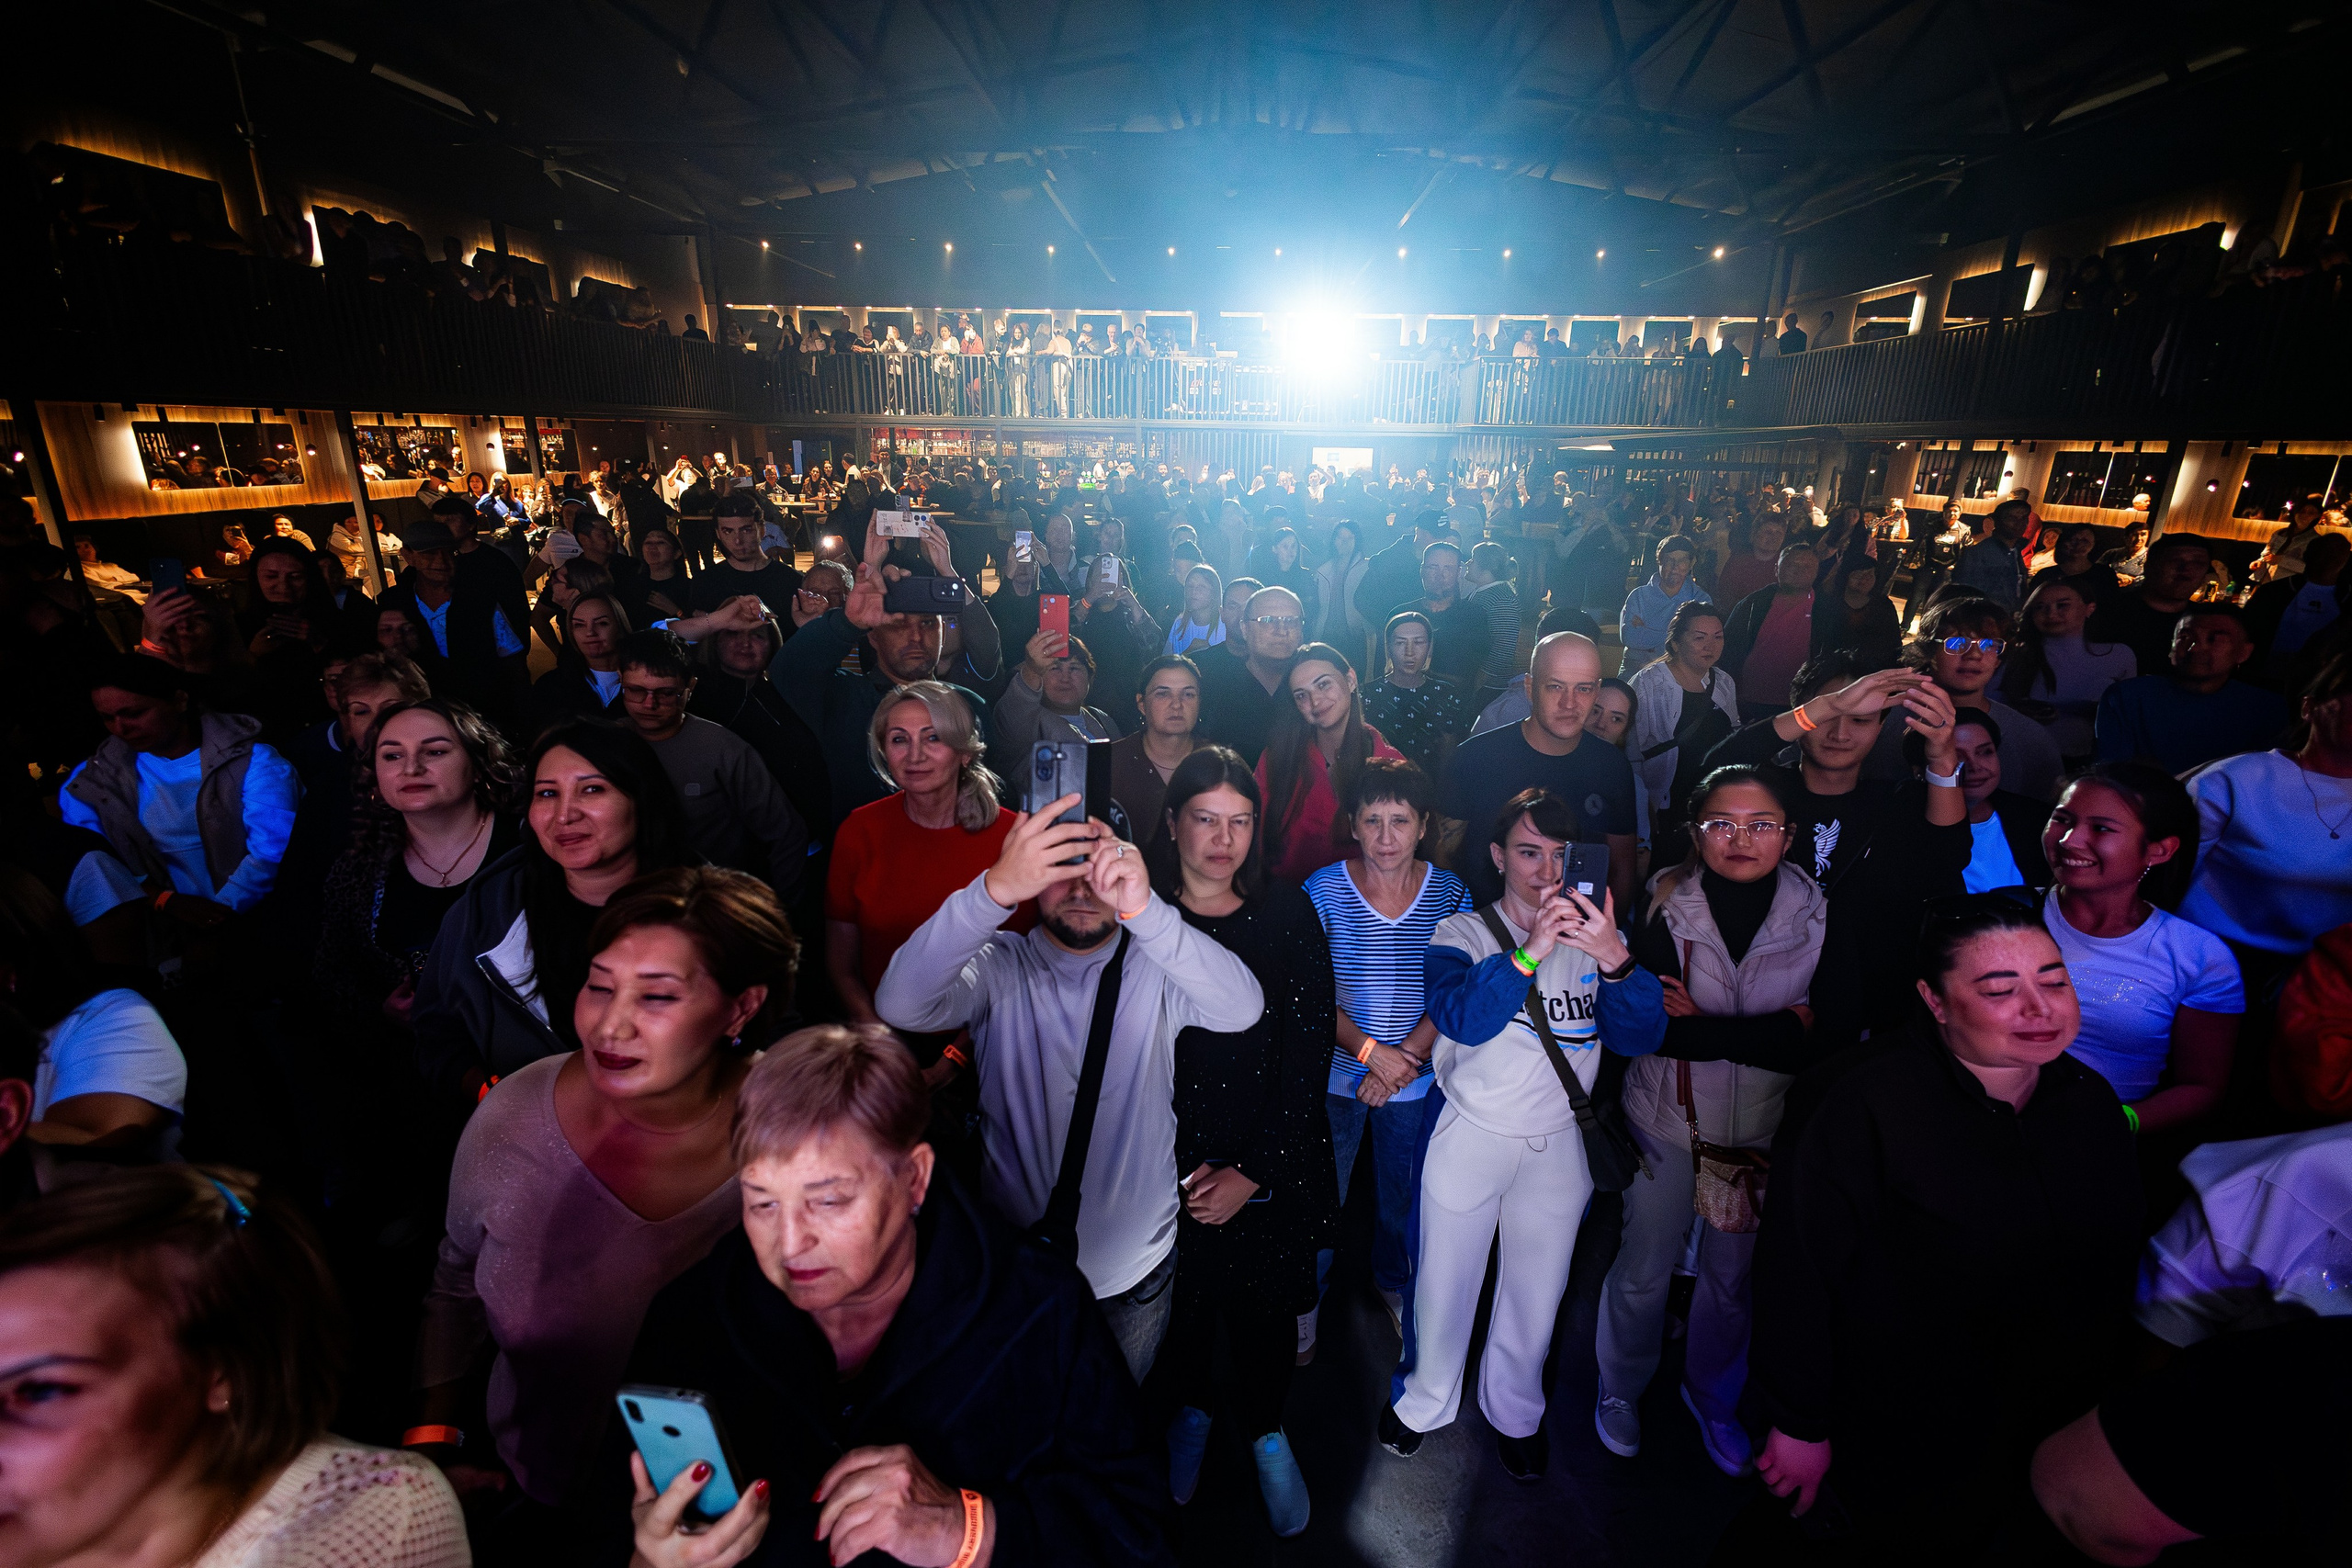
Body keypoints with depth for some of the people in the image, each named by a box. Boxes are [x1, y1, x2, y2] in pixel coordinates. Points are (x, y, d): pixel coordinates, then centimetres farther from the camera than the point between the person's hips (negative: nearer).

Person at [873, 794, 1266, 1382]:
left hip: (1135, 1271, 1)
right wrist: (996, 889, -47)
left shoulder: (1154, 967, -11)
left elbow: (1242, 1007, -31)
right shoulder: (998, 967, -11)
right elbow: (900, 1005, -31)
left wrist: (1143, 908, -48)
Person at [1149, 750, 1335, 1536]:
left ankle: (1265, 1428, 44)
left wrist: (1252, 1171, -9)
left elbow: (1309, 1049, -6)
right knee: (1182, 1302, 16)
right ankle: (1191, 1409, 49)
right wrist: (1182, 1168, -11)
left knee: (1266, 1309, 13)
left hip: (1274, 1164, 1)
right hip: (1170, 1166, 0)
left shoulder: (1288, 911, -7)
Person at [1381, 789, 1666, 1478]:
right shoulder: (1463, 933, -8)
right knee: (1444, 1283, 11)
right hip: (1470, 1135, -2)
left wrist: (1616, 961, -31)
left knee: (1537, 1292, 17)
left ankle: (1515, 1411, 44)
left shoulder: (1593, 935, 0)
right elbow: (1461, 1018, -26)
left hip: (1558, 1143, 2)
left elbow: (1642, 1037, -11)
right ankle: (1424, 1401, 39)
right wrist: (1530, 951, -40)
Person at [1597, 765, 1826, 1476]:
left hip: (1763, 1127, 2)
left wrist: (1702, 1024, -19)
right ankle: (1620, 1390, 41)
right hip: (1668, 1122, -2)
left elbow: (1823, 1035, -11)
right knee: (1645, 1270, 13)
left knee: (1732, 1275, 20)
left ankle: (1713, 1399, 47)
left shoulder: (1816, 913, -9)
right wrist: (1767, 1033, -22)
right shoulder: (1666, 906, -14)